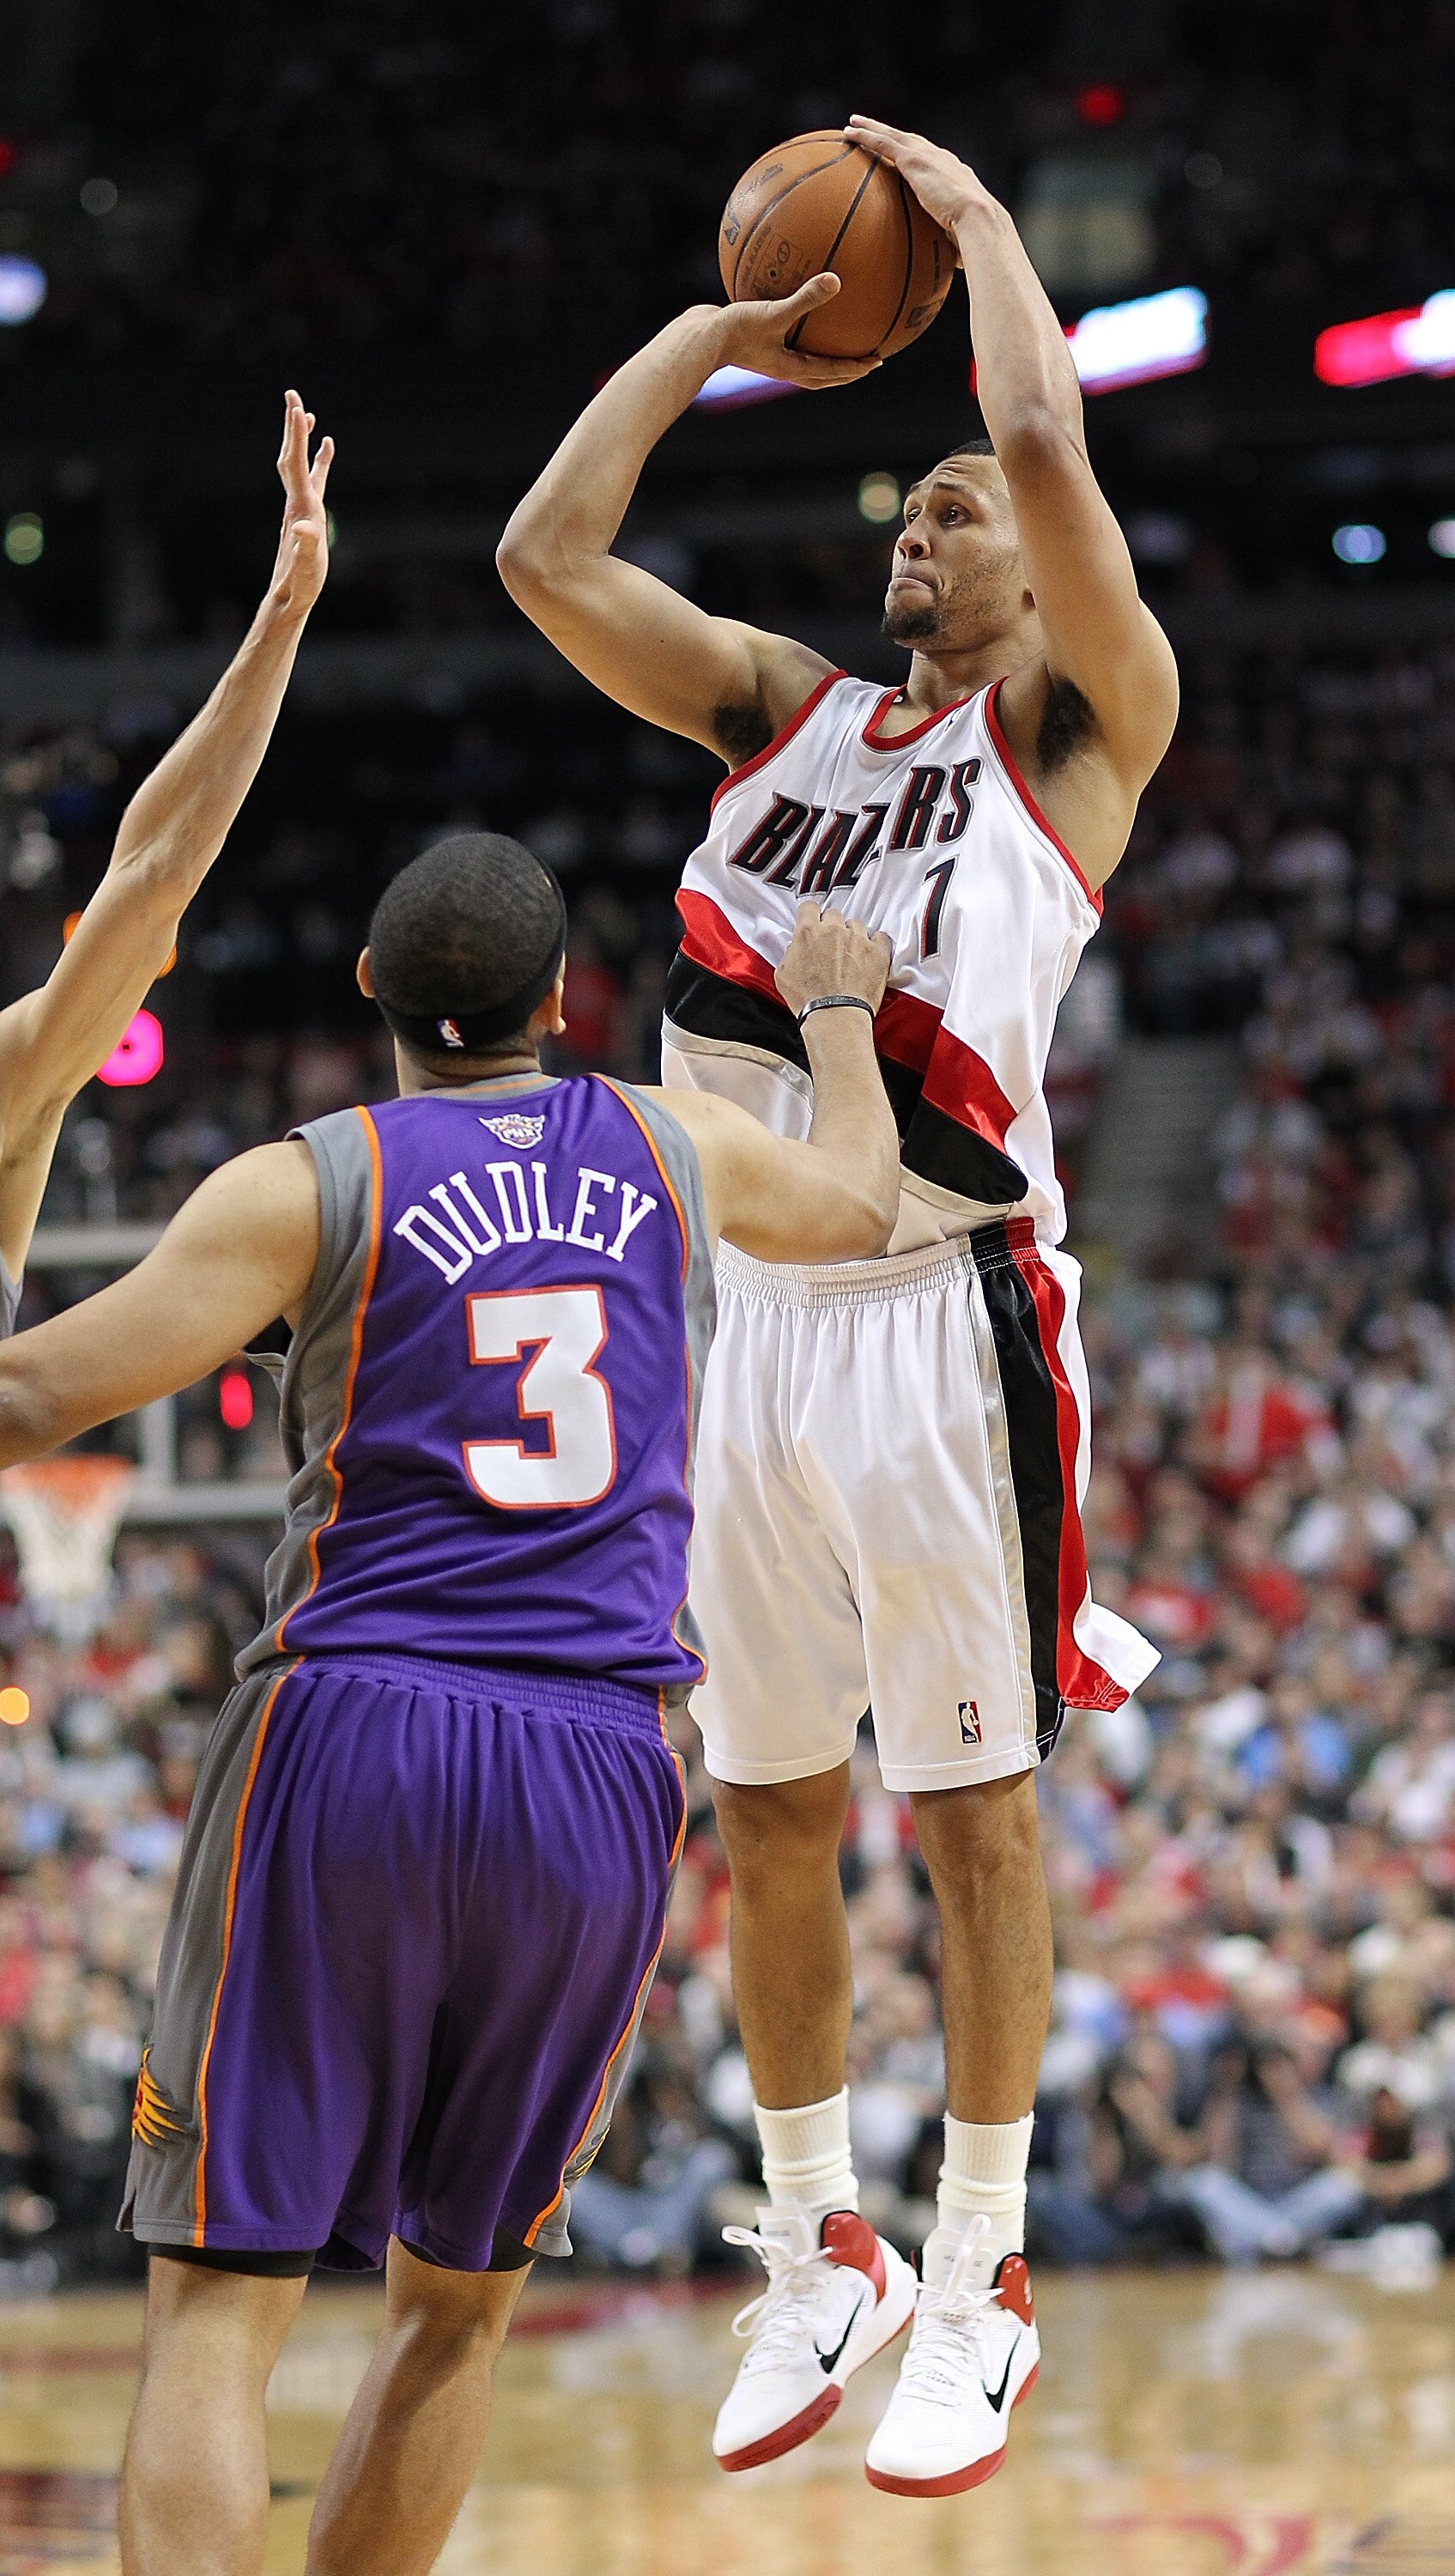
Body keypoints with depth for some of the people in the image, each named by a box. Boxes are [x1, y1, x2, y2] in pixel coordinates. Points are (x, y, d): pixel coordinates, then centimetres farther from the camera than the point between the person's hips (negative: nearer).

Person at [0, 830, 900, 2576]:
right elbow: (855, 1202, 36)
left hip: (352, 1732, -3)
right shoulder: (675, 1152, 12)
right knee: (456, 2303, 18)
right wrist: (836, 1013, 55)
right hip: (599, 1777, 3)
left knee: (218, 2304, -4)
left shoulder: (308, 1185, 0)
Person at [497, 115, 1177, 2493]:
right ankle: (810, 2250, 22)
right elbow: (546, 554, 11)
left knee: (972, 1804, 0)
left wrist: (976, 218, 2)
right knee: (765, 1807, 10)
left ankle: (981, 2282, 8)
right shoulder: (786, 707, 19)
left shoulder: (1079, 721, 3)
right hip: (760, 1302, 6)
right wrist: (715, 336, 15)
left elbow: (1051, 445, -12)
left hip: (944, 1306, -6)